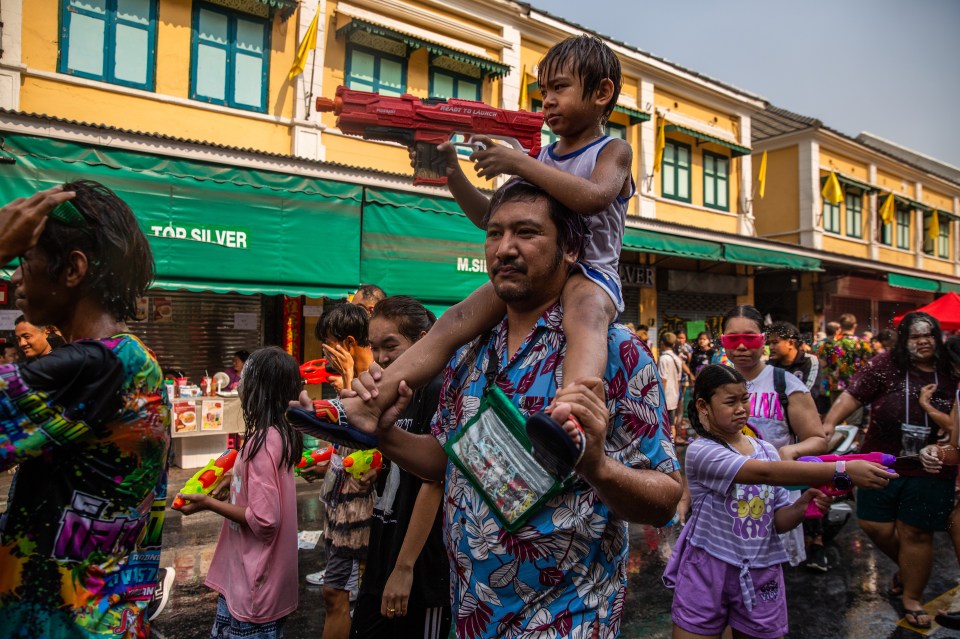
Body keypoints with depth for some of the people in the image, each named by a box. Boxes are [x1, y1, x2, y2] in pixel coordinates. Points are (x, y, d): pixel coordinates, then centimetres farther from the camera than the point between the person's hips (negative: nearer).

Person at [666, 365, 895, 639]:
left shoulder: (767, 451, 2)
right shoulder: (701, 451, -16)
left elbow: (778, 521, 4)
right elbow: (767, 473, -30)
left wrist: (801, 507, -18)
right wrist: (843, 470, -34)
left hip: (760, 574, 4)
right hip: (707, 571, -4)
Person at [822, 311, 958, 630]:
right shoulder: (886, 365, -6)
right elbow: (852, 394, -13)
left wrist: (929, 408, -15)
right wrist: (829, 422, -26)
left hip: (928, 472, 0)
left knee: (916, 533, 8)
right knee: (875, 524, 7)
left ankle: (912, 597, 29)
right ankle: (906, 567, 39)